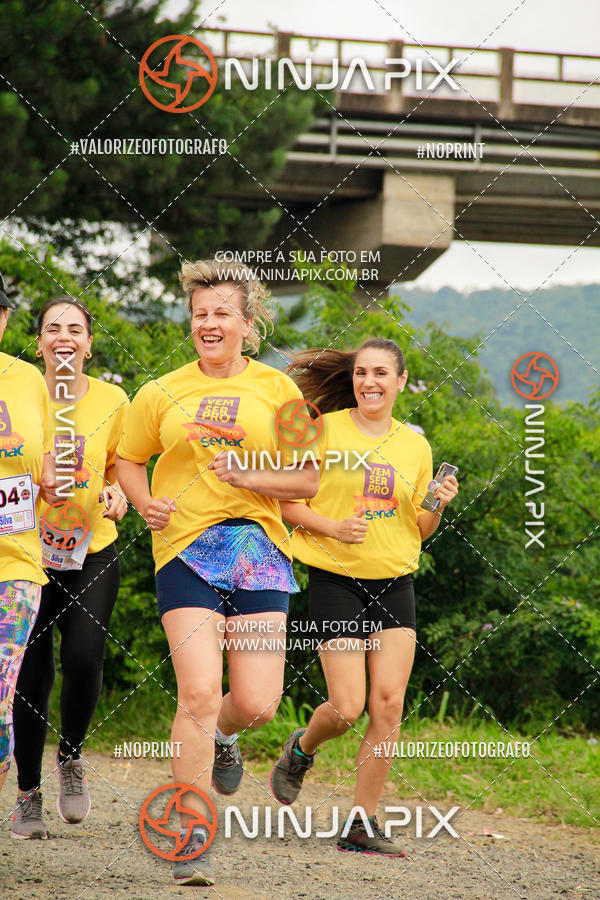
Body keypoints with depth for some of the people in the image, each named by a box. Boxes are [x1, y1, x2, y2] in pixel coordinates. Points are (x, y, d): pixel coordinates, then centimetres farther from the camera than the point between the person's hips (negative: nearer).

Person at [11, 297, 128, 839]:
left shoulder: (112, 401, 1)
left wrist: (117, 495, -7)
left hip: (91, 551, 0)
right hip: (27, 547, 0)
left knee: (84, 659, -15)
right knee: (31, 671, -2)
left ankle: (71, 756, 15)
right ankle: (28, 793, 14)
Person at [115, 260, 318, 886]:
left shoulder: (277, 389, 7)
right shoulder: (162, 394, 8)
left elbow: (306, 480, 7)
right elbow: (128, 460, 19)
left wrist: (248, 476, -10)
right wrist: (146, 504, -1)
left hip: (258, 550, 1)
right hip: (185, 549, -1)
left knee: (256, 704, -5)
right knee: (198, 693, -14)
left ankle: (219, 736, 34)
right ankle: (191, 841, -4)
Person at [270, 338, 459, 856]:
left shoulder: (414, 444, 9)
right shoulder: (325, 431, -3)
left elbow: (418, 530, 14)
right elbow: (287, 503, -1)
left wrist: (438, 506, -6)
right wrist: (333, 527, -17)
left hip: (394, 584, 4)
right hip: (336, 580, -3)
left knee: (389, 705, -5)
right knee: (347, 707, -11)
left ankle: (362, 823, 5)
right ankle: (301, 750, 24)